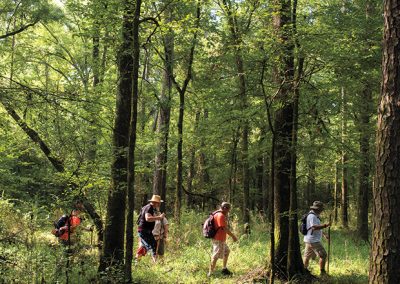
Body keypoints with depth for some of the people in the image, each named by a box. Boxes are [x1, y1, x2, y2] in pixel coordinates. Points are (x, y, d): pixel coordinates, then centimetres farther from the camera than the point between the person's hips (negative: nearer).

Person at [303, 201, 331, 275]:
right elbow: (314, 227, -28)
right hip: (313, 240, -11)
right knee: (323, 255, -8)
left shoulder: (314, 216, 18)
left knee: (307, 257, 13)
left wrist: (324, 234, 23)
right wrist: (325, 225, -26)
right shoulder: (312, 216, -16)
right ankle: (322, 272, -5)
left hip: (309, 240, 11)